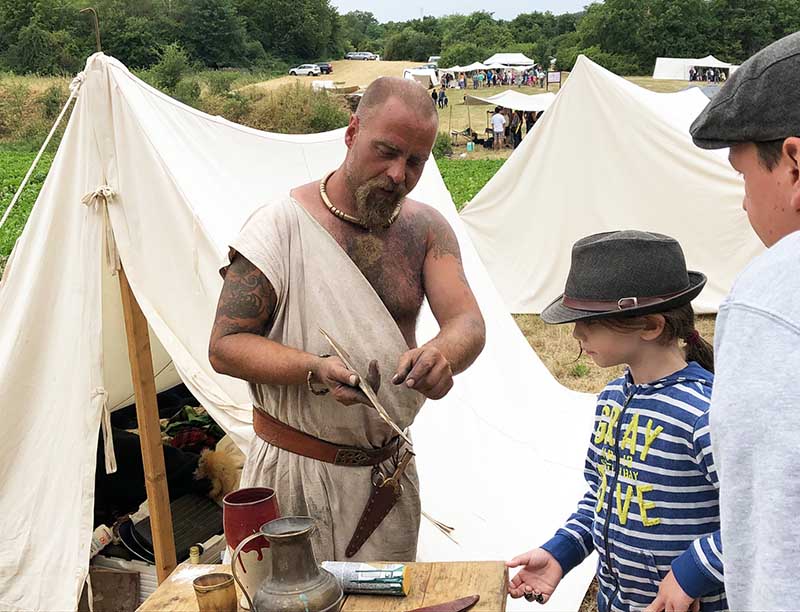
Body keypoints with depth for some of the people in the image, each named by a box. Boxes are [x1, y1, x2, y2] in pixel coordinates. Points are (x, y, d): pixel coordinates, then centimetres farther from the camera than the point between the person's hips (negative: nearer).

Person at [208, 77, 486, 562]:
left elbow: (468, 322, -10)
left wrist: (442, 355, -34)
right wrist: (314, 371, -29)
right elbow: (225, 346, -12)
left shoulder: (426, 229, 0)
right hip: (294, 470, -3)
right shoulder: (281, 224, -11)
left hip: (389, 473, 4)